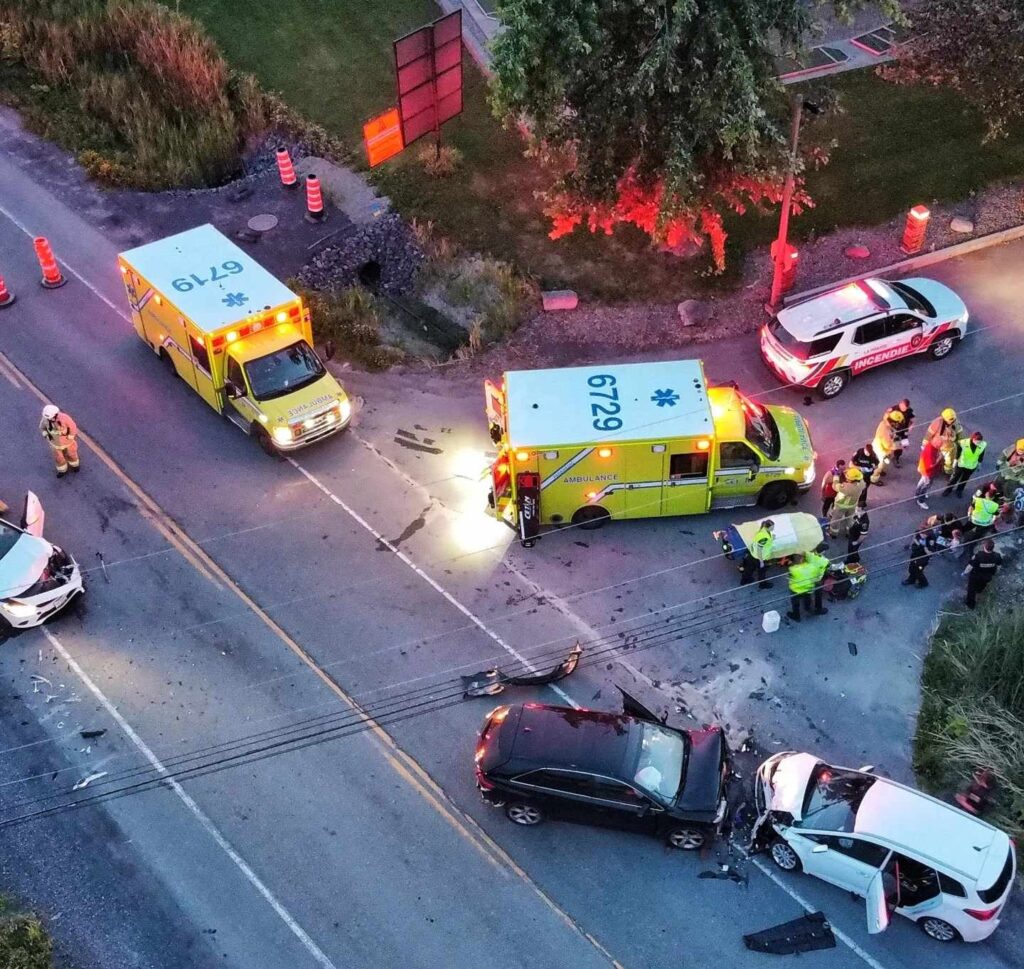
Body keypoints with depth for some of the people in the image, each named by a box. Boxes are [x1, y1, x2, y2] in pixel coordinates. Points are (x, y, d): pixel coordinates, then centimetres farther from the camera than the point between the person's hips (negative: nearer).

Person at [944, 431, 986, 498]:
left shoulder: (983, 445, -23)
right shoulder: (964, 443, -31)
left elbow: (981, 455, -4)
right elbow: (958, 452, -14)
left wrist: (979, 463, 8)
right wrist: (955, 461, -3)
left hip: (972, 466, 2)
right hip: (961, 464, -2)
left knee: (965, 479, 24)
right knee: (955, 477, 19)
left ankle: (959, 490, 49)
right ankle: (948, 489, 42)